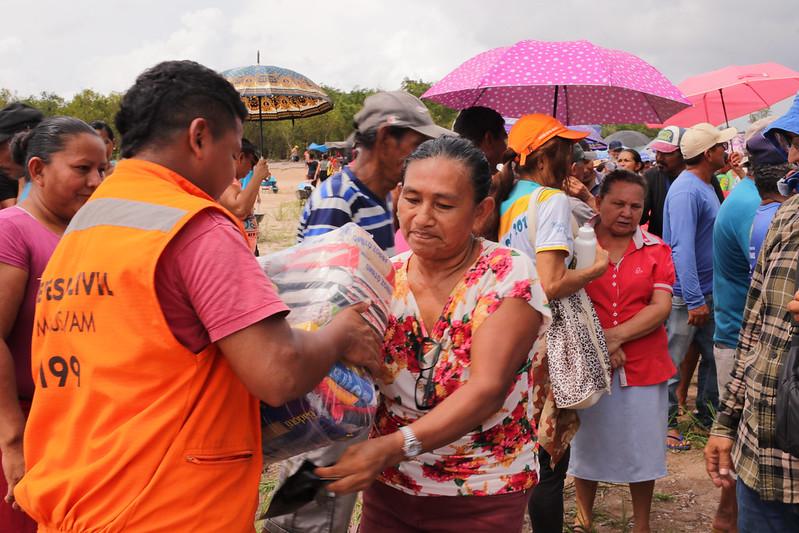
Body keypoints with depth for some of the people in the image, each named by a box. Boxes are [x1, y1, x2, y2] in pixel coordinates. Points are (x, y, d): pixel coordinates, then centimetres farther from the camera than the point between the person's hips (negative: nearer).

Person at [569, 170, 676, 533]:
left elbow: (661, 306, -6)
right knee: (587, 443, 14)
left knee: (641, 447, 11)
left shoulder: (656, 250, 2)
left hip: (643, 365, 1)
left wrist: (617, 336, -16)